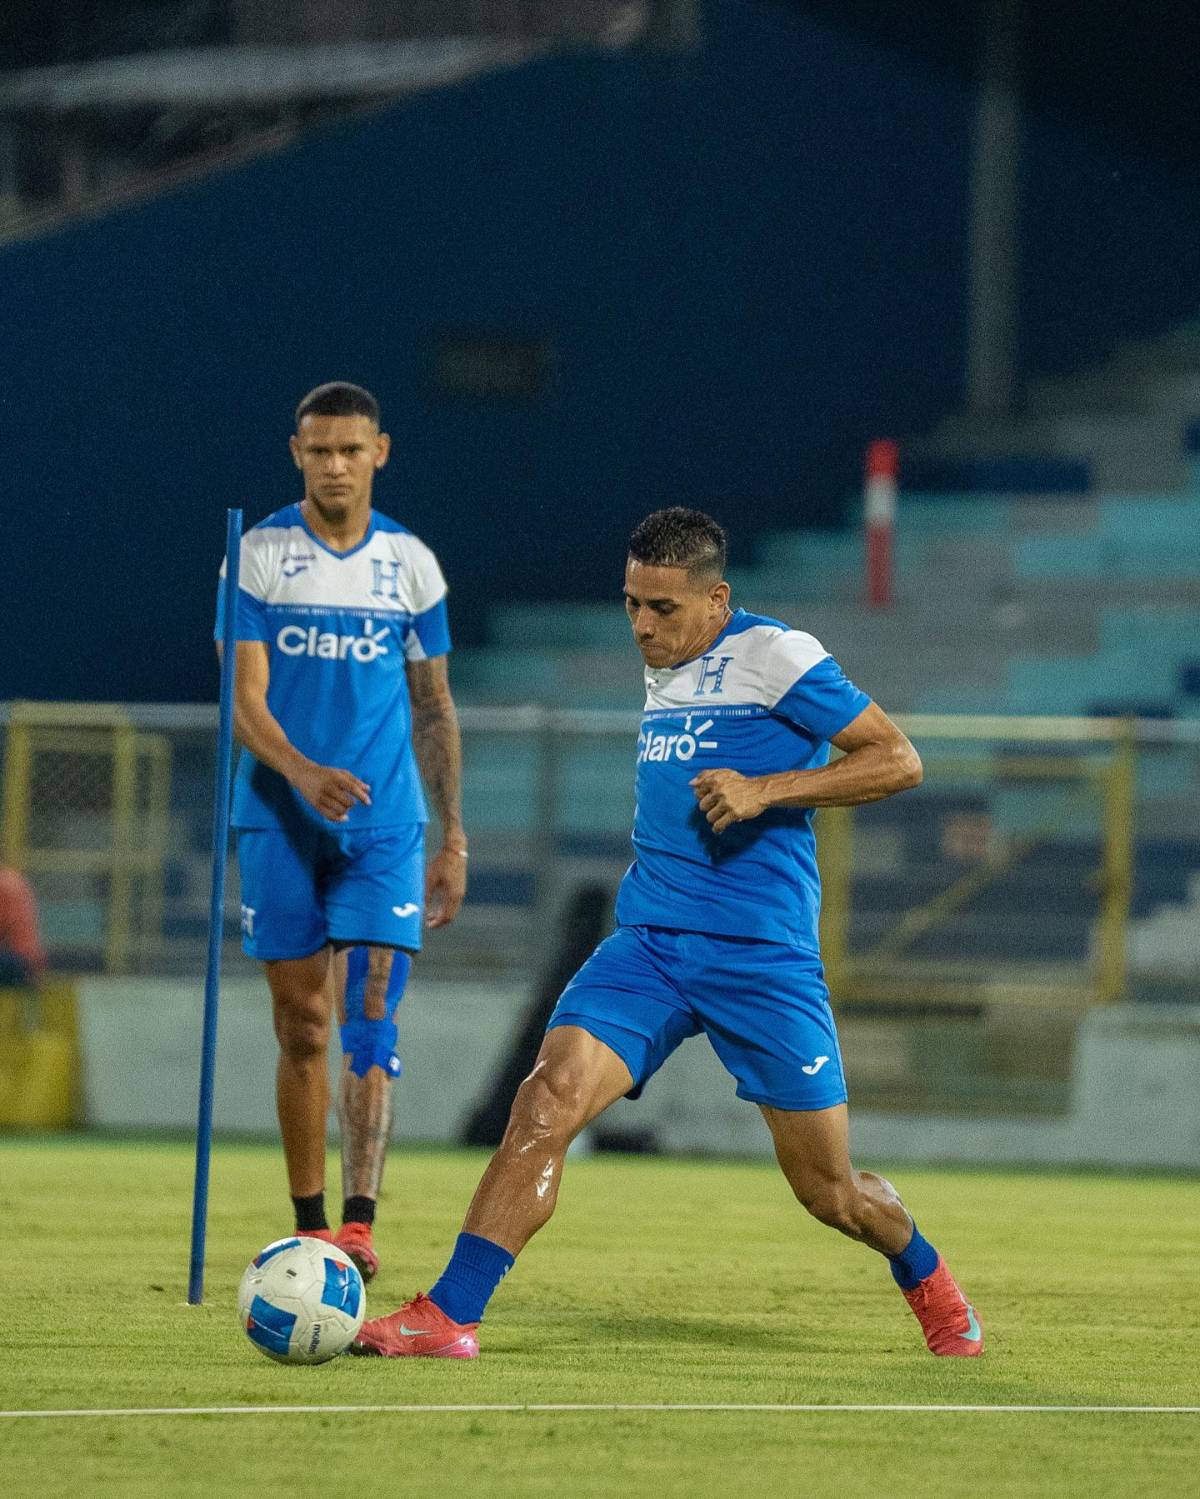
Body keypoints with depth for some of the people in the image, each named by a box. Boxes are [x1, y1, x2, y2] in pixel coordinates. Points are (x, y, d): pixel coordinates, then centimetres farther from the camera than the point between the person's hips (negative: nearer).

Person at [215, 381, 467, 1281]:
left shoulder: (411, 564, 6)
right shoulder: (260, 556, -1)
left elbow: (434, 708, 13)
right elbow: (244, 698, -8)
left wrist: (453, 840, 10)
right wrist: (300, 771, -27)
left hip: (387, 822, 0)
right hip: (281, 823, 0)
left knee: (371, 1018, -13)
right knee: (302, 1027, 4)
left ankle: (360, 1222, -21)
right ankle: (309, 1230, 13)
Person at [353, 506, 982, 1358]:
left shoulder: (775, 656, -7)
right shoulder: (662, 672, 14)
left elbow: (898, 760, -10)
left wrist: (764, 791, -19)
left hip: (763, 959, -5)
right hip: (649, 940, 5)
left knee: (829, 1189, 4)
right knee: (551, 1097, -19)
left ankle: (927, 1279, 36)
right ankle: (449, 1317, -22)